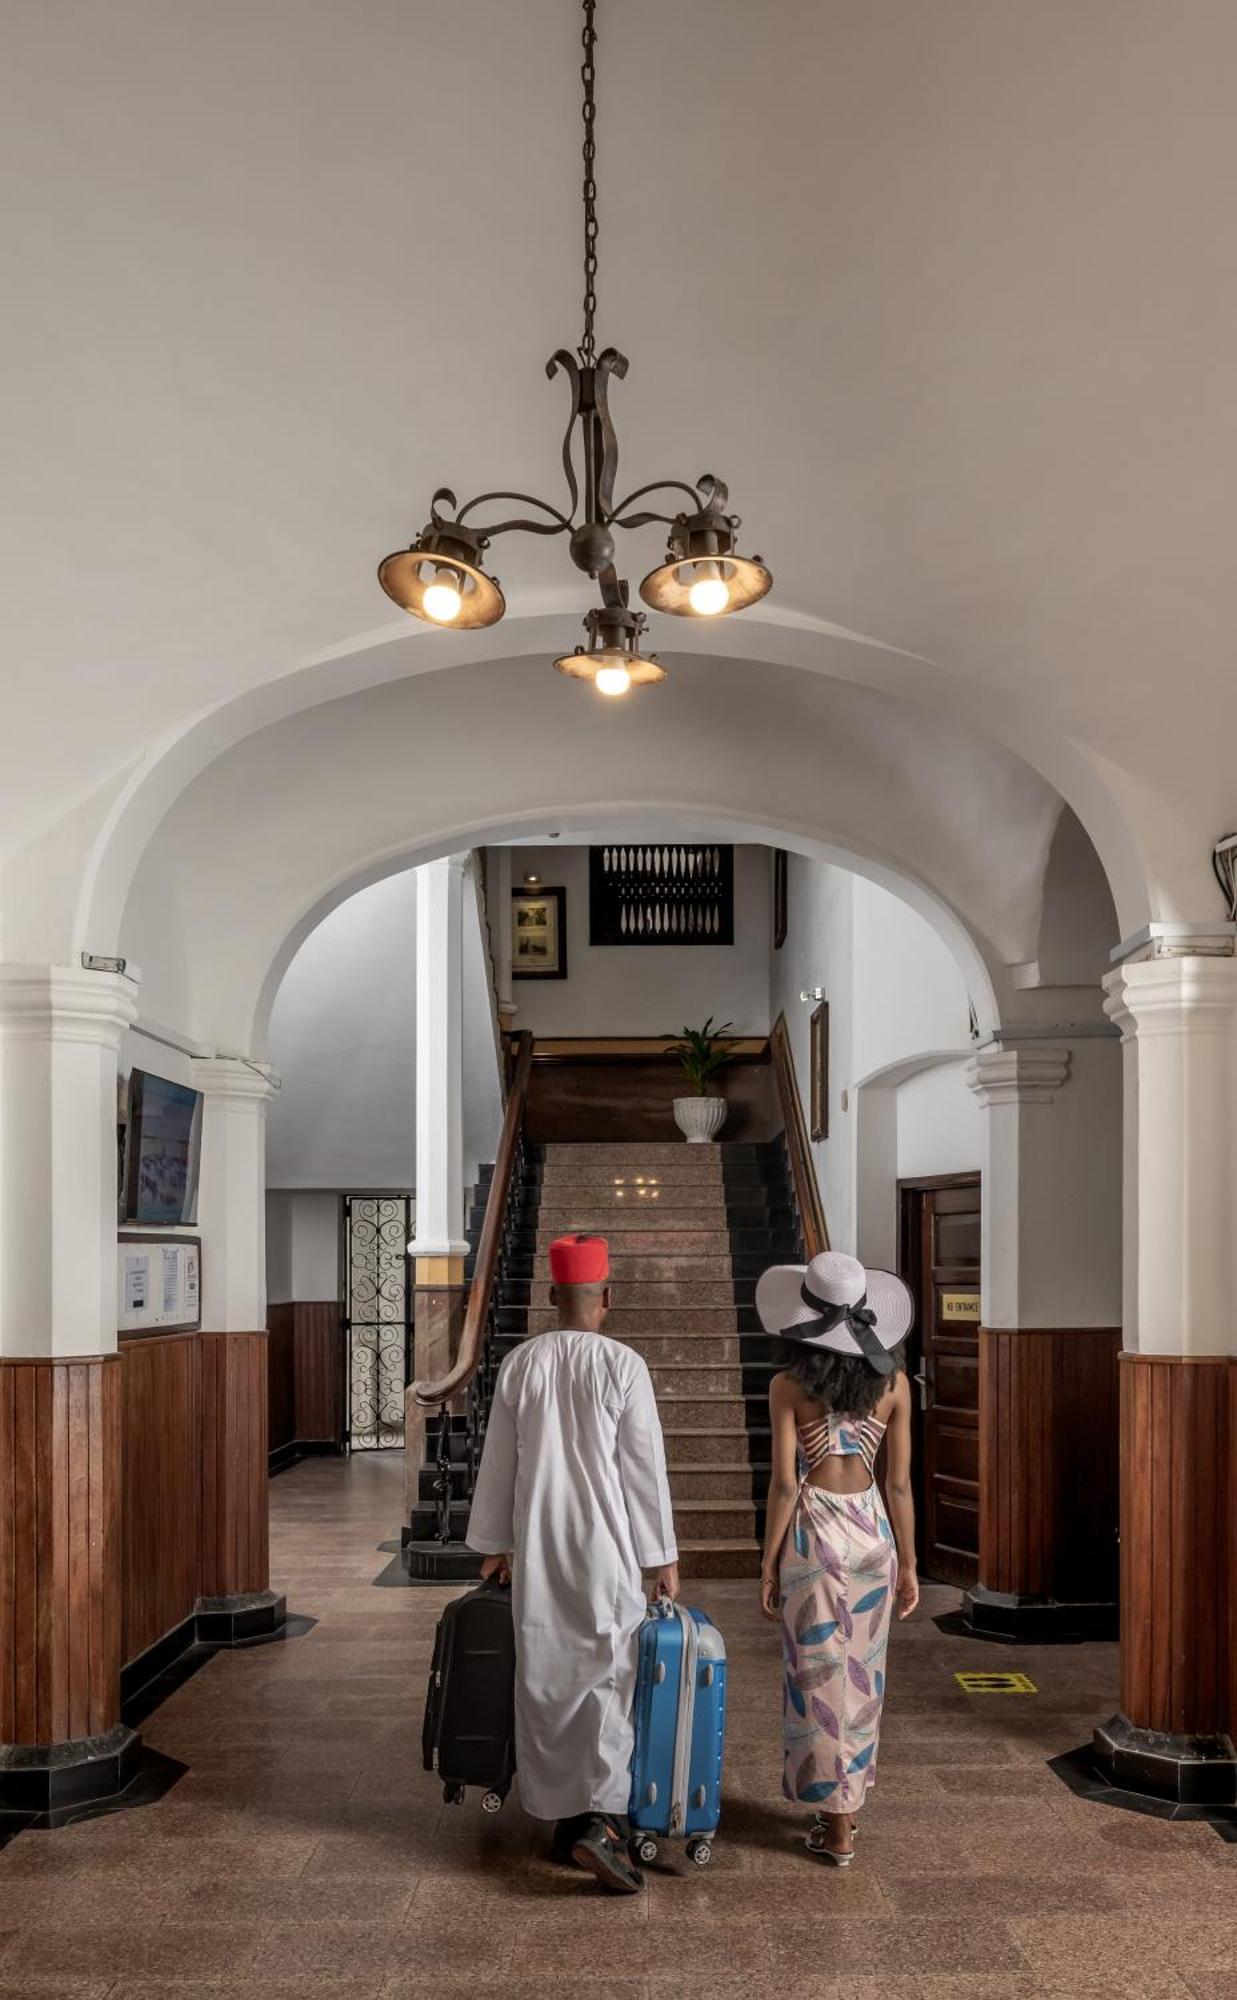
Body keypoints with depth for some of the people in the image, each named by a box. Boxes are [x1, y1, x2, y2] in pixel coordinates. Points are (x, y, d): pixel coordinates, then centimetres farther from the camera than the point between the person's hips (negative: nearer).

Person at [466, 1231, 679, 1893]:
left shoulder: (519, 1363, 0)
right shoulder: (623, 1365, -10)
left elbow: (498, 1461, 7)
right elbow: (644, 1466, -7)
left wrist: (494, 1542, 19)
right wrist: (664, 1555, 2)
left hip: (537, 1546, 3)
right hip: (606, 1545, -3)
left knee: (545, 1677, 12)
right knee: (609, 1676, 2)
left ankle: (562, 1818, 19)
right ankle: (601, 1820, -11)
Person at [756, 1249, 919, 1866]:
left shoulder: (789, 1386, -10)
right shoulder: (893, 1381, -1)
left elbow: (784, 1483, -11)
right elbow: (899, 1482, 1)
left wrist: (768, 1564, -2)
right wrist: (907, 1563, 9)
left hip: (813, 1533, -3)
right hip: (872, 1529, 4)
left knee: (819, 1673, 7)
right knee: (861, 1672, 17)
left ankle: (838, 1826, 13)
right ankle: (846, 1801, 30)